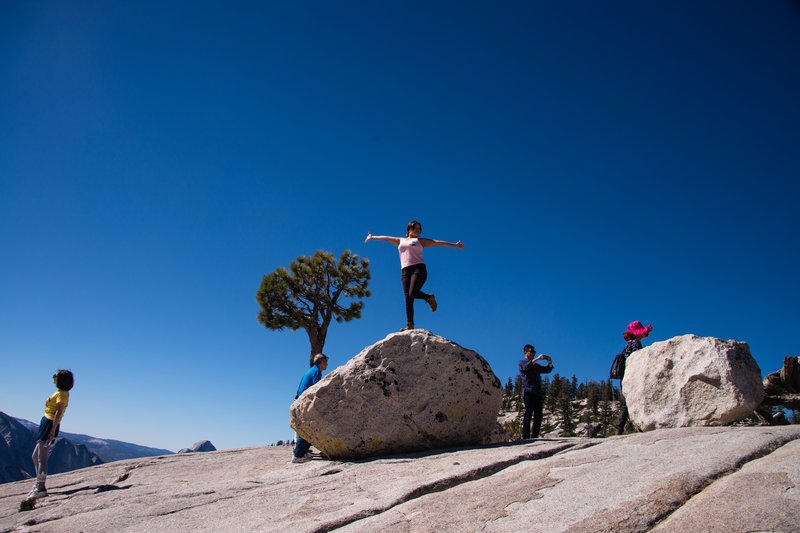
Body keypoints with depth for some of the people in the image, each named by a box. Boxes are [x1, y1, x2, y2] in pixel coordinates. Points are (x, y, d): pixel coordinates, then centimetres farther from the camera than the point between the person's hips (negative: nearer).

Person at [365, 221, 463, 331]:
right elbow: (386, 238, 29)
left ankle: (429, 297, 7)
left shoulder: (420, 240, 16)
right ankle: (409, 324, -11)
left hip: (418, 268, -3)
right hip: (405, 271, 3)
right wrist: (372, 237, 31)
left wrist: (454, 245, 7)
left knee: (413, 293, -23)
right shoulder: (400, 241, 25)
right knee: (408, 298, -8)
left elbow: (437, 242, 11)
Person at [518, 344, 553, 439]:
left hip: (538, 392, 6)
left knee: (538, 416, 0)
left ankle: (535, 437, 1)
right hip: (528, 392, -6)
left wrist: (550, 362, 4)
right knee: (528, 414, -13)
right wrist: (537, 359, -18)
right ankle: (526, 438, -17)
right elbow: (526, 367, -13)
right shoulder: (522, 363, 10)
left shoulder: (536, 366, 28)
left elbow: (548, 370, 23)